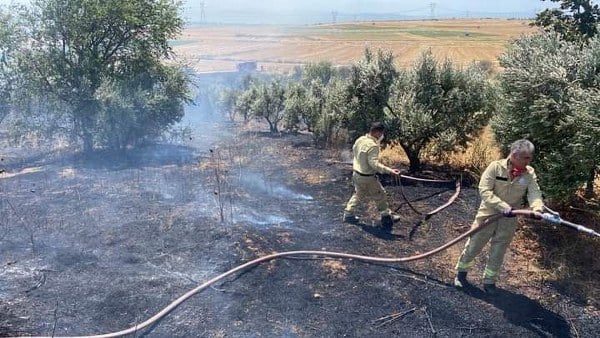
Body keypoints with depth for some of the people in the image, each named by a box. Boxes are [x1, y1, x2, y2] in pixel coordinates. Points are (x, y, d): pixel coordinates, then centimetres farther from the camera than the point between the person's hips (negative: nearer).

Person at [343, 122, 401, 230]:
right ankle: (386, 217, 19)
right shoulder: (373, 145, -26)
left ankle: (348, 214, 33)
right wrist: (390, 170, -36)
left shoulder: (359, 140, 0)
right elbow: (374, 163, -32)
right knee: (381, 196, 9)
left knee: (358, 194, 27)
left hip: (356, 174, 8)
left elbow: (354, 153, 13)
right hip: (367, 178, -8)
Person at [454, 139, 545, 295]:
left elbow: (534, 193, -17)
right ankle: (461, 273, 30)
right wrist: (503, 206, -32)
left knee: (498, 252, 11)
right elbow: (484, 190, -21)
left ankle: (489, 281, 28)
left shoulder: (529, 173, -7)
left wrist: (537, 209, -38)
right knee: (474, 245, 8)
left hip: (509, 219, 3)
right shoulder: (496, 167, -17)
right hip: (488, 213, -2)